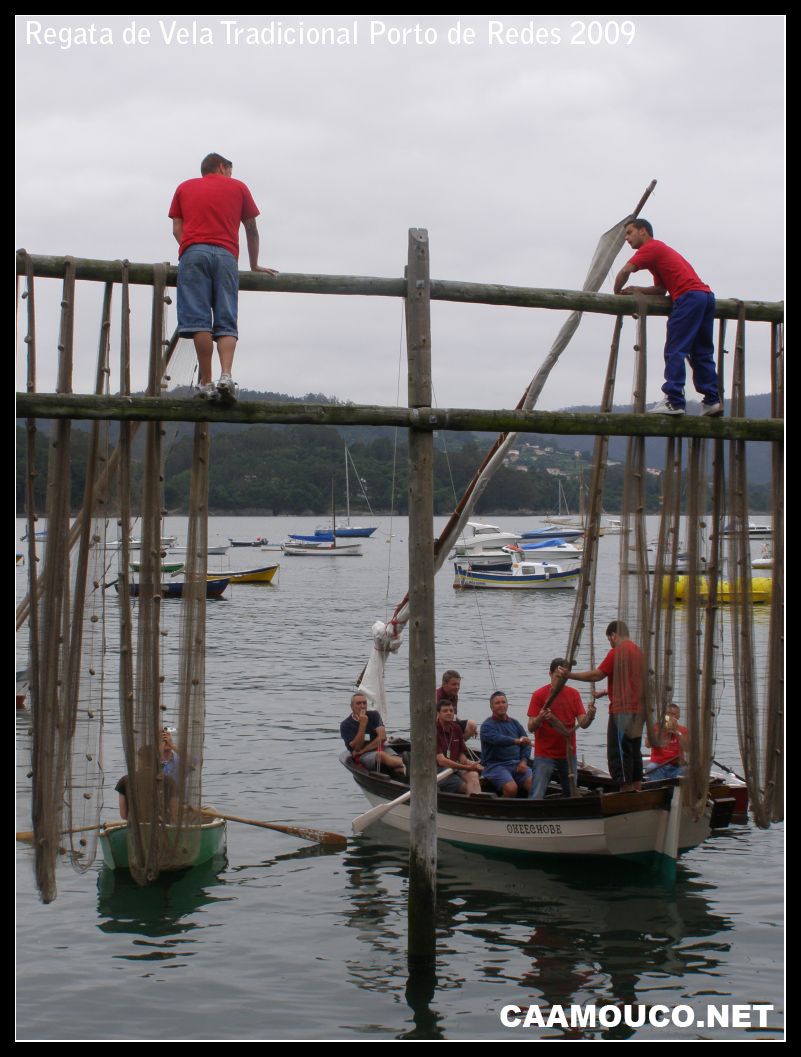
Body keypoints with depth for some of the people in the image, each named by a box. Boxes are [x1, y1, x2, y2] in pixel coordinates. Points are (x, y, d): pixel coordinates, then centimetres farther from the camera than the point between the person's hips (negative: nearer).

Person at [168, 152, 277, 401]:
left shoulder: (184, 187, 26)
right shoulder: (238, 187, 23)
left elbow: (177, 229, 17)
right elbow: (251, 230, 25)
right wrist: (254, 265, 34)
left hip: (192, 252, 0)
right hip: (226, 255, 0)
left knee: (199, 320, -8)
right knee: (226, 322, -3)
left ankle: (206, 383, -14)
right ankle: (226, 376, -22)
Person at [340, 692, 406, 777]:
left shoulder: (374, 715, 10)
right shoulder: (346, 725, 1)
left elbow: (382, 737, -2)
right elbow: (356, 748, -9)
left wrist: (363, 750, -9)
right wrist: (362, 725, -16)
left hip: (380, 749, 5)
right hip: (362, 757, -5)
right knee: (381, 755, -39)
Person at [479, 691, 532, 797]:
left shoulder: (514, 723, 17)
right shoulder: (487, 725, -2)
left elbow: (526, 744, 14)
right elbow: (497, 739, -22)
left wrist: (524, 761, -4)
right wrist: (517, 741, -36)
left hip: (517, 764, 5)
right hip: (496, 765, -5)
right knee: (511, 788, -30)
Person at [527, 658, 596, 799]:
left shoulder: (574, 694, 4)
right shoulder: (539, 695, -6)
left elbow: (583, 724, -2)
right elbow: (531, 728, -9)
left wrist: (590, 715, -24)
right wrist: (540, 718, -31)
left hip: (568, 754, 4)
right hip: (545, 754, -4)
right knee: (536, 797, -11)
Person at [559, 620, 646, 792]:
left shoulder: (617, 652, -11)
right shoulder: (637, 651, 16)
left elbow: (596, 675, -15)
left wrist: (569, 675, -9)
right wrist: (605, 692, 33)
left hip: (622, 710, -9)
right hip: (638, 711, 9)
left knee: (618, 753, -5)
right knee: (634, 752, 14)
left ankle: (626, 791, -8)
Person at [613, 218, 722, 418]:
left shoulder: (651, 247, 3)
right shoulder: (661, 250, 31)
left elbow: (626, 270, -10)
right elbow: (661, 288, 25)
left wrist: (617, 293, 6)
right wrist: (636, 290, 13)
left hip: (689, 297, -9)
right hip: (706, 295, 9)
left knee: (675, 351, -11)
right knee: (702, 353, 10)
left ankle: (674, 401, -17)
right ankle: (712, 400, 6)